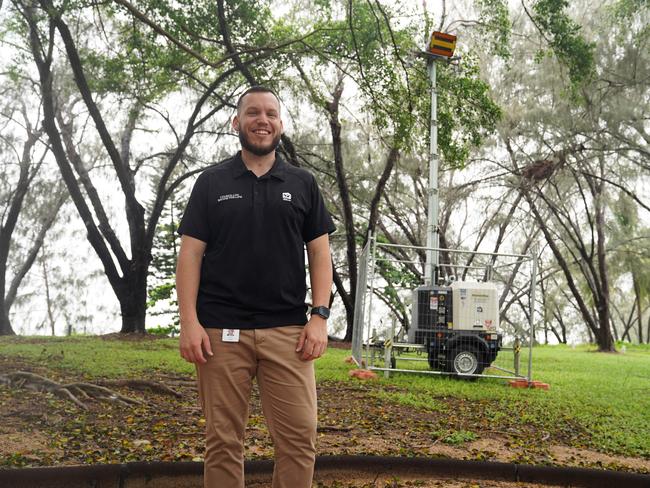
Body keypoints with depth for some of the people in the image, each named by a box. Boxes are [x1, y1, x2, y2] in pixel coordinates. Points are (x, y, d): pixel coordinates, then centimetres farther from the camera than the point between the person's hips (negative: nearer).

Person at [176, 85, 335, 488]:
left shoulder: (303, 184, 11)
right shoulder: (211, 183, 8)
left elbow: (319, 254, 8)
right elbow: (191, 254, 3)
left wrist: (320, 316, -3)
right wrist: (189, 321, -7)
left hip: (288, 331, 1)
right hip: (221, 330, 0)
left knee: (300, 437, -2)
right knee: (224, 441, 6)